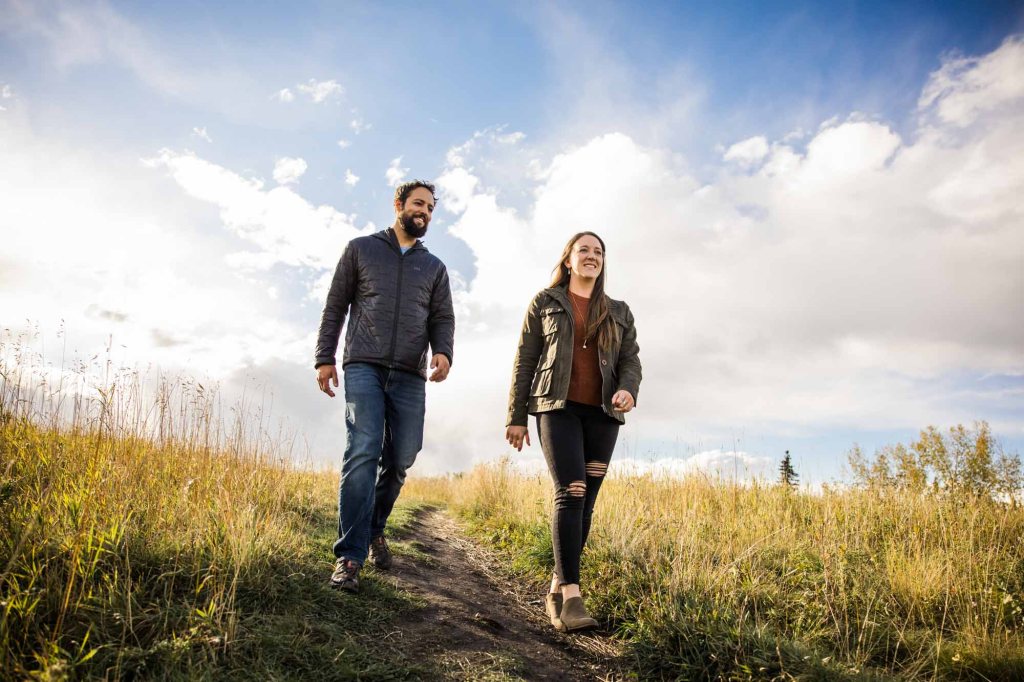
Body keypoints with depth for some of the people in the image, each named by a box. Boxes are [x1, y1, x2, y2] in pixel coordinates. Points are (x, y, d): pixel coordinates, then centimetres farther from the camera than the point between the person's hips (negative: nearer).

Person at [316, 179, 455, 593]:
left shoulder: (434, 267, 20)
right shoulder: (361, 249, 13)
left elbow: (443, 318, 11)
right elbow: (335, 306, 10)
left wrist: (443, 352, -11)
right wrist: (325, 358, 1)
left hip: (410, 376, 3)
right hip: (364, 367, -3)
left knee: (400, 461, 2)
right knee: (363, 453, -17)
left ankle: (374, 529, 27)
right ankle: (350, 556, -15)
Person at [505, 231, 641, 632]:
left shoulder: (619, 312, 18)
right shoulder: (545, 303, 11)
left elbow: (630, 359, 9)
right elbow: (525, 361, 7)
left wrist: (628, 390, -14)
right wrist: (516, 417, 1)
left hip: (602, 413, 4)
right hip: (558, 408, -3)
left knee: (586, 501, 1)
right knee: (570, 493, -19)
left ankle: (556, 589, 12)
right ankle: (572, 597, -21)